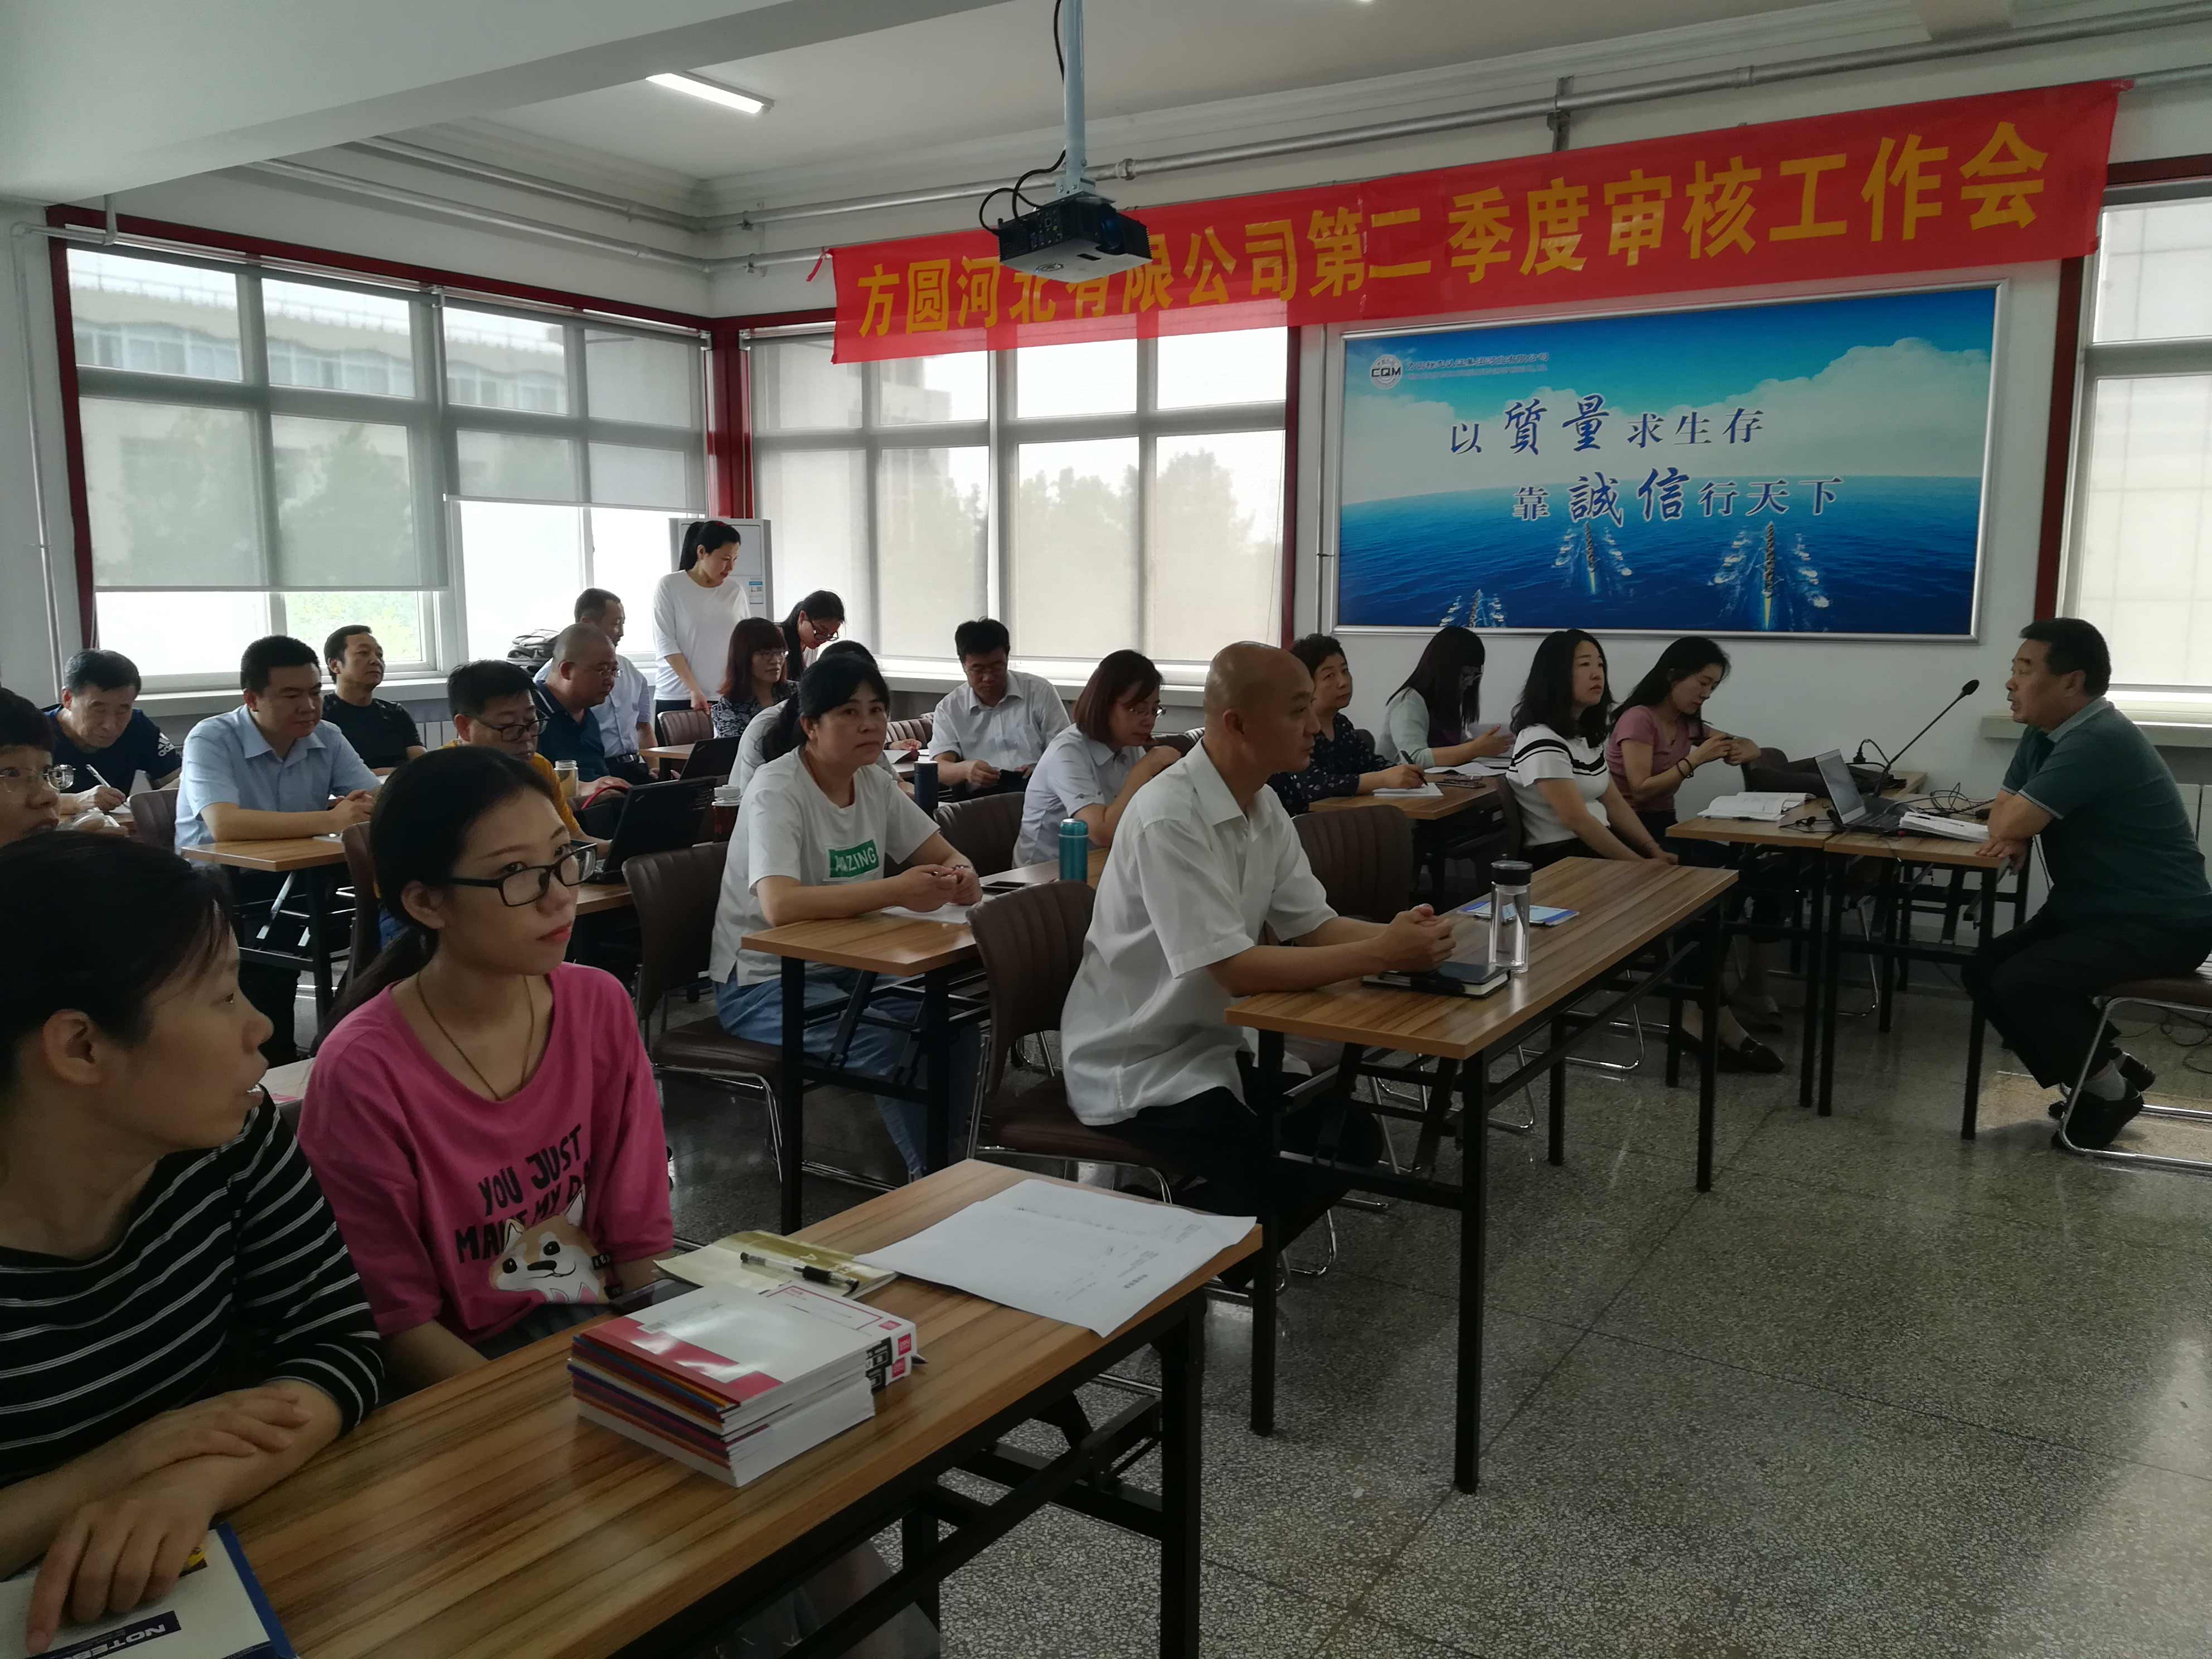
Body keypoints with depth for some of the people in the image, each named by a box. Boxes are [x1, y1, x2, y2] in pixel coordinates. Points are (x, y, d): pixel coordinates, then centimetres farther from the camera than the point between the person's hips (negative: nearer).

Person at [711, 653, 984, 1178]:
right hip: (761, 983, -7)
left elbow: (945, 855, 6)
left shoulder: (875, 783, 2)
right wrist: (897, 890, -38)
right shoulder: (776, 791, -20)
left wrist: (961, 878, -19)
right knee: (888, 1041, -28)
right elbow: (780, 906, -35)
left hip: (845, 967, 7)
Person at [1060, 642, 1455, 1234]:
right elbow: (1237, 968, -28)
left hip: (1211, 1045, 9)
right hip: (1136, 1070, -9)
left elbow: (1315, 925, 3)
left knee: (1351, 1136, 2)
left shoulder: (1264, 806, 3)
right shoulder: (1170, 819, -26)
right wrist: (1384, 954, -28)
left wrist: (1395, 934, -17)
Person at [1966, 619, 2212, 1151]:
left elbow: (2008, 824, -29)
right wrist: (2017, 837, -13)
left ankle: (2107, 1086, 1)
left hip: (2159, 924, -10)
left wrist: (2014, 827, -4)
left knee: (2020, 983, -25)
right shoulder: (2043, 734, 6)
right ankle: (2102, 1071, 12)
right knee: (1984, 970, -1)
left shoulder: (2098, 741, -26)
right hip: (2090, 910, 10)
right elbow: (2004, 816, 11)